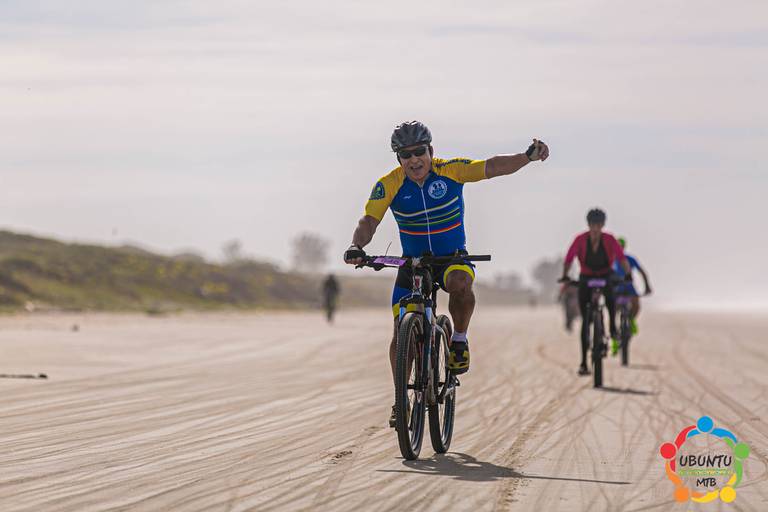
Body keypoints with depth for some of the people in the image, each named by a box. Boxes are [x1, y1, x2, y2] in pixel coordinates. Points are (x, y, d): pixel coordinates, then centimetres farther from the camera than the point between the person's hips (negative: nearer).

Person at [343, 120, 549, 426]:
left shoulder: (450, 170, -15)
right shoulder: (389, 185, -14)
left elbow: (494, 167, -22)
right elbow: (369, 222, -20)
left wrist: (528, 156, -39)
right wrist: (356, 246, -42)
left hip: (453, 257, -2)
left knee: (460, 283, -37)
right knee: (401, 331, -8)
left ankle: (459, 340, -11)